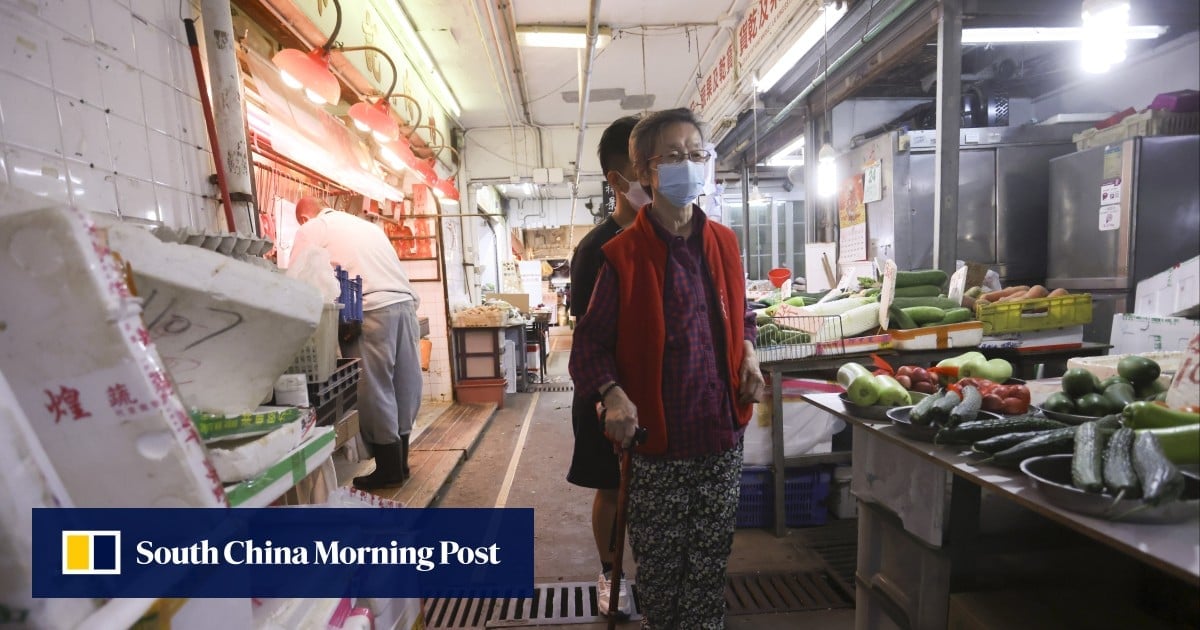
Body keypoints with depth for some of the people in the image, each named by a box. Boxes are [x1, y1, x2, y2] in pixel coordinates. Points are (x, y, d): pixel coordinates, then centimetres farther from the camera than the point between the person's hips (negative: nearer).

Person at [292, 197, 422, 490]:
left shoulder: (311, 230, 10)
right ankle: (399, 464, 23)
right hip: (404, 302, 7)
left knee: (374, 389, 2)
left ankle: (389, 469, 11)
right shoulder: (366, 224, 29)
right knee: (404, 386, 11)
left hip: (372, 310, -7)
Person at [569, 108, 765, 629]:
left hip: (722, 432, 4)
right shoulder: (623, 254, -10)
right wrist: (613, 395, -24)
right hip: (656, 437, -4)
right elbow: (591, 342, -8)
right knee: (660, 563, 15)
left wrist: (749, 356, -1)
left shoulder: (723, 242, 5)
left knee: (711, 556, 20)